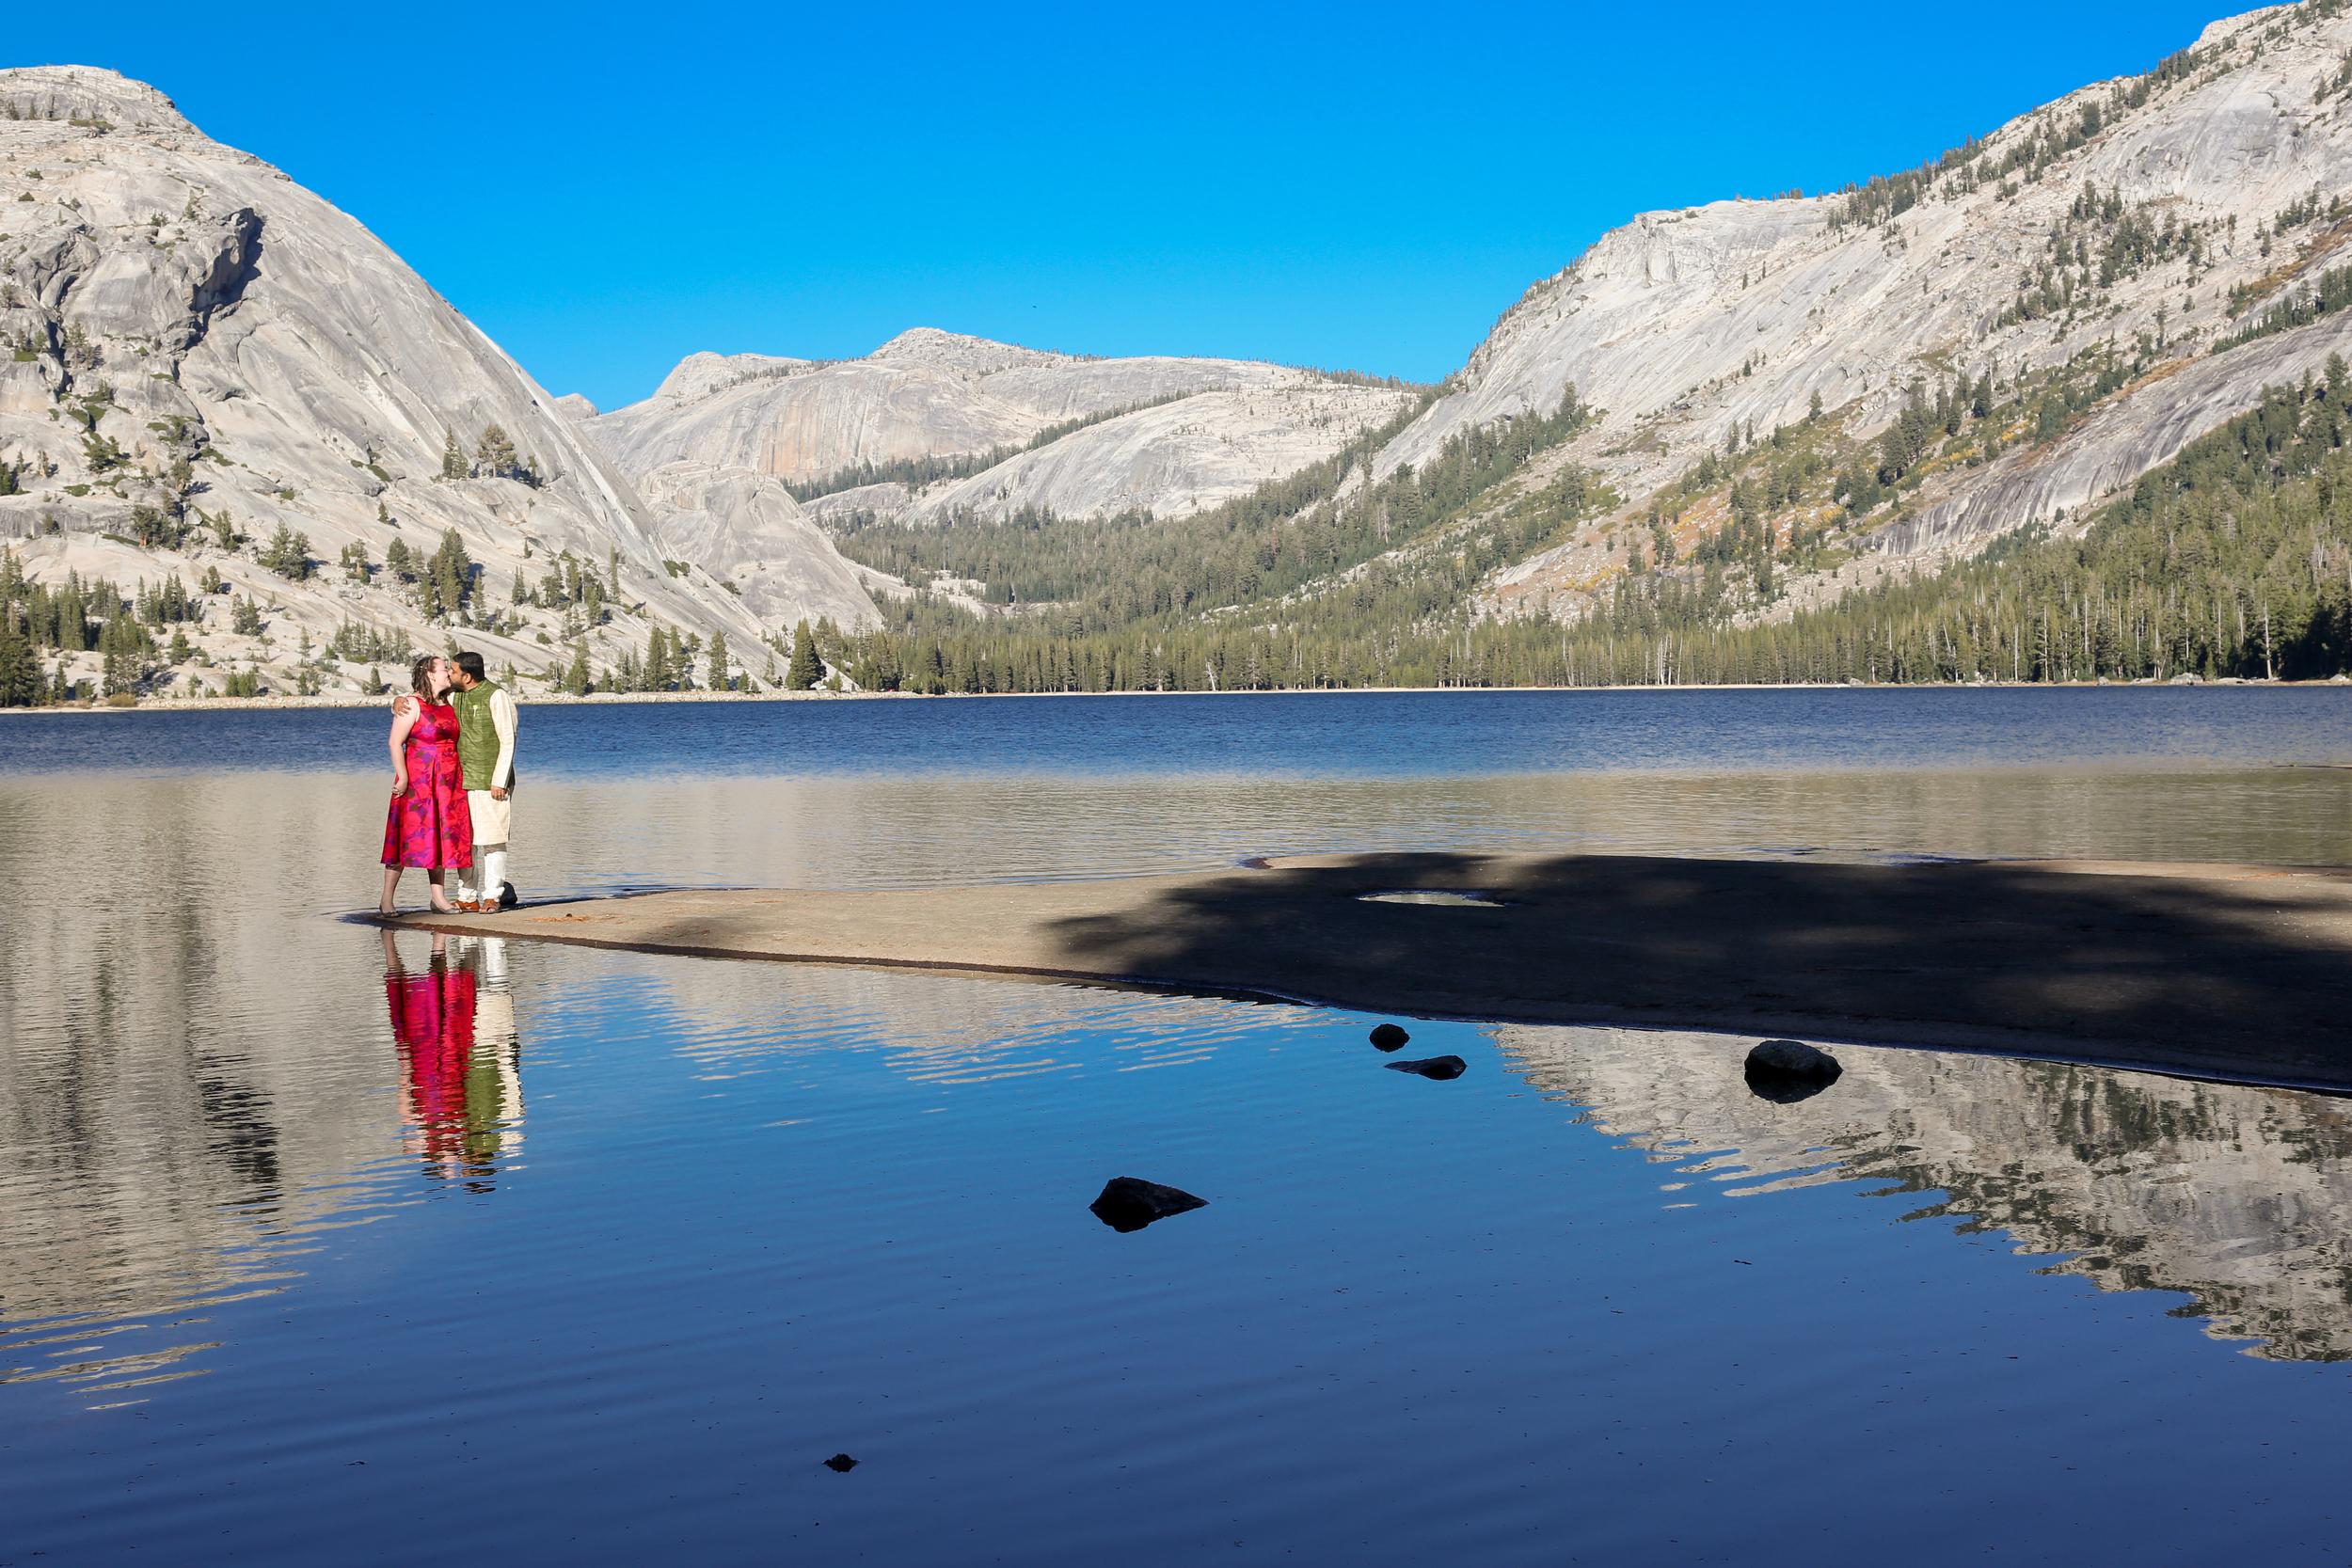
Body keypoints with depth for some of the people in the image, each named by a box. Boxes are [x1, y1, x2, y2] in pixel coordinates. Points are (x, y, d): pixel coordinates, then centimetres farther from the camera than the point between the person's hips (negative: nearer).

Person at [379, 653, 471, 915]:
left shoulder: (449, 705, 12)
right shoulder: (412, 705, -9)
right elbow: (396, 742, -13)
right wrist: (403, 778, -19)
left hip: (447, 782, 7)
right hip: (417, 780, -7)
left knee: (442, 837, 6)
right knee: (407, 837, -6)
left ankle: (439, 897, 12)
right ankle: (386, 900, -1)